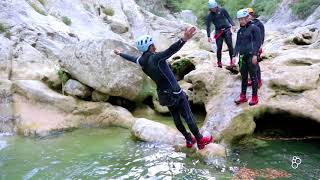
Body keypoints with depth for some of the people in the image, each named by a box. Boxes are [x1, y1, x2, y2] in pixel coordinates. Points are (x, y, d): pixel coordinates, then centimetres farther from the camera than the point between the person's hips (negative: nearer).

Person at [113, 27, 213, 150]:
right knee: (188, 117, 6)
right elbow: (171, 50, -44)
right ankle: (200, 140, 20)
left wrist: (120, 53, 40)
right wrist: (184, 39, -59)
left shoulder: (141, 61, -2)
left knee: (176, 118, 18)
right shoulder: (156, 58, -24)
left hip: (163, 94, 8)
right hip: (175, 93, -7)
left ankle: (189, 140, 33)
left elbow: (131, 58, 20)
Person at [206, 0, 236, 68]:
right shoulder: (209, 16, 0)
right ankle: (219, 62, 7)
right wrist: (209, 36, -9)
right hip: (218, 31, 0)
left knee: (230, 45, -10)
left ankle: (232, 60, -7)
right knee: (219, 47, -4)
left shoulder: (222, 10, 2)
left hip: (227, 30, 0)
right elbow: (208, 26, -1)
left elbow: (228, 17, 5)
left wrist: (232, 25, -10)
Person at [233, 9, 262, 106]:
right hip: (242, 56, 5)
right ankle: (243, 97, 19)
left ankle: (255, 97, 11)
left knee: (253, 76, 1)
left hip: (251, 56, -5)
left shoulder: (254, 28, -4)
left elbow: (258, 42, -8)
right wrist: (234, 55, 5)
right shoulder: (240, 31, 12)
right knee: (243, 77, 10)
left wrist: (255, 54, -16)